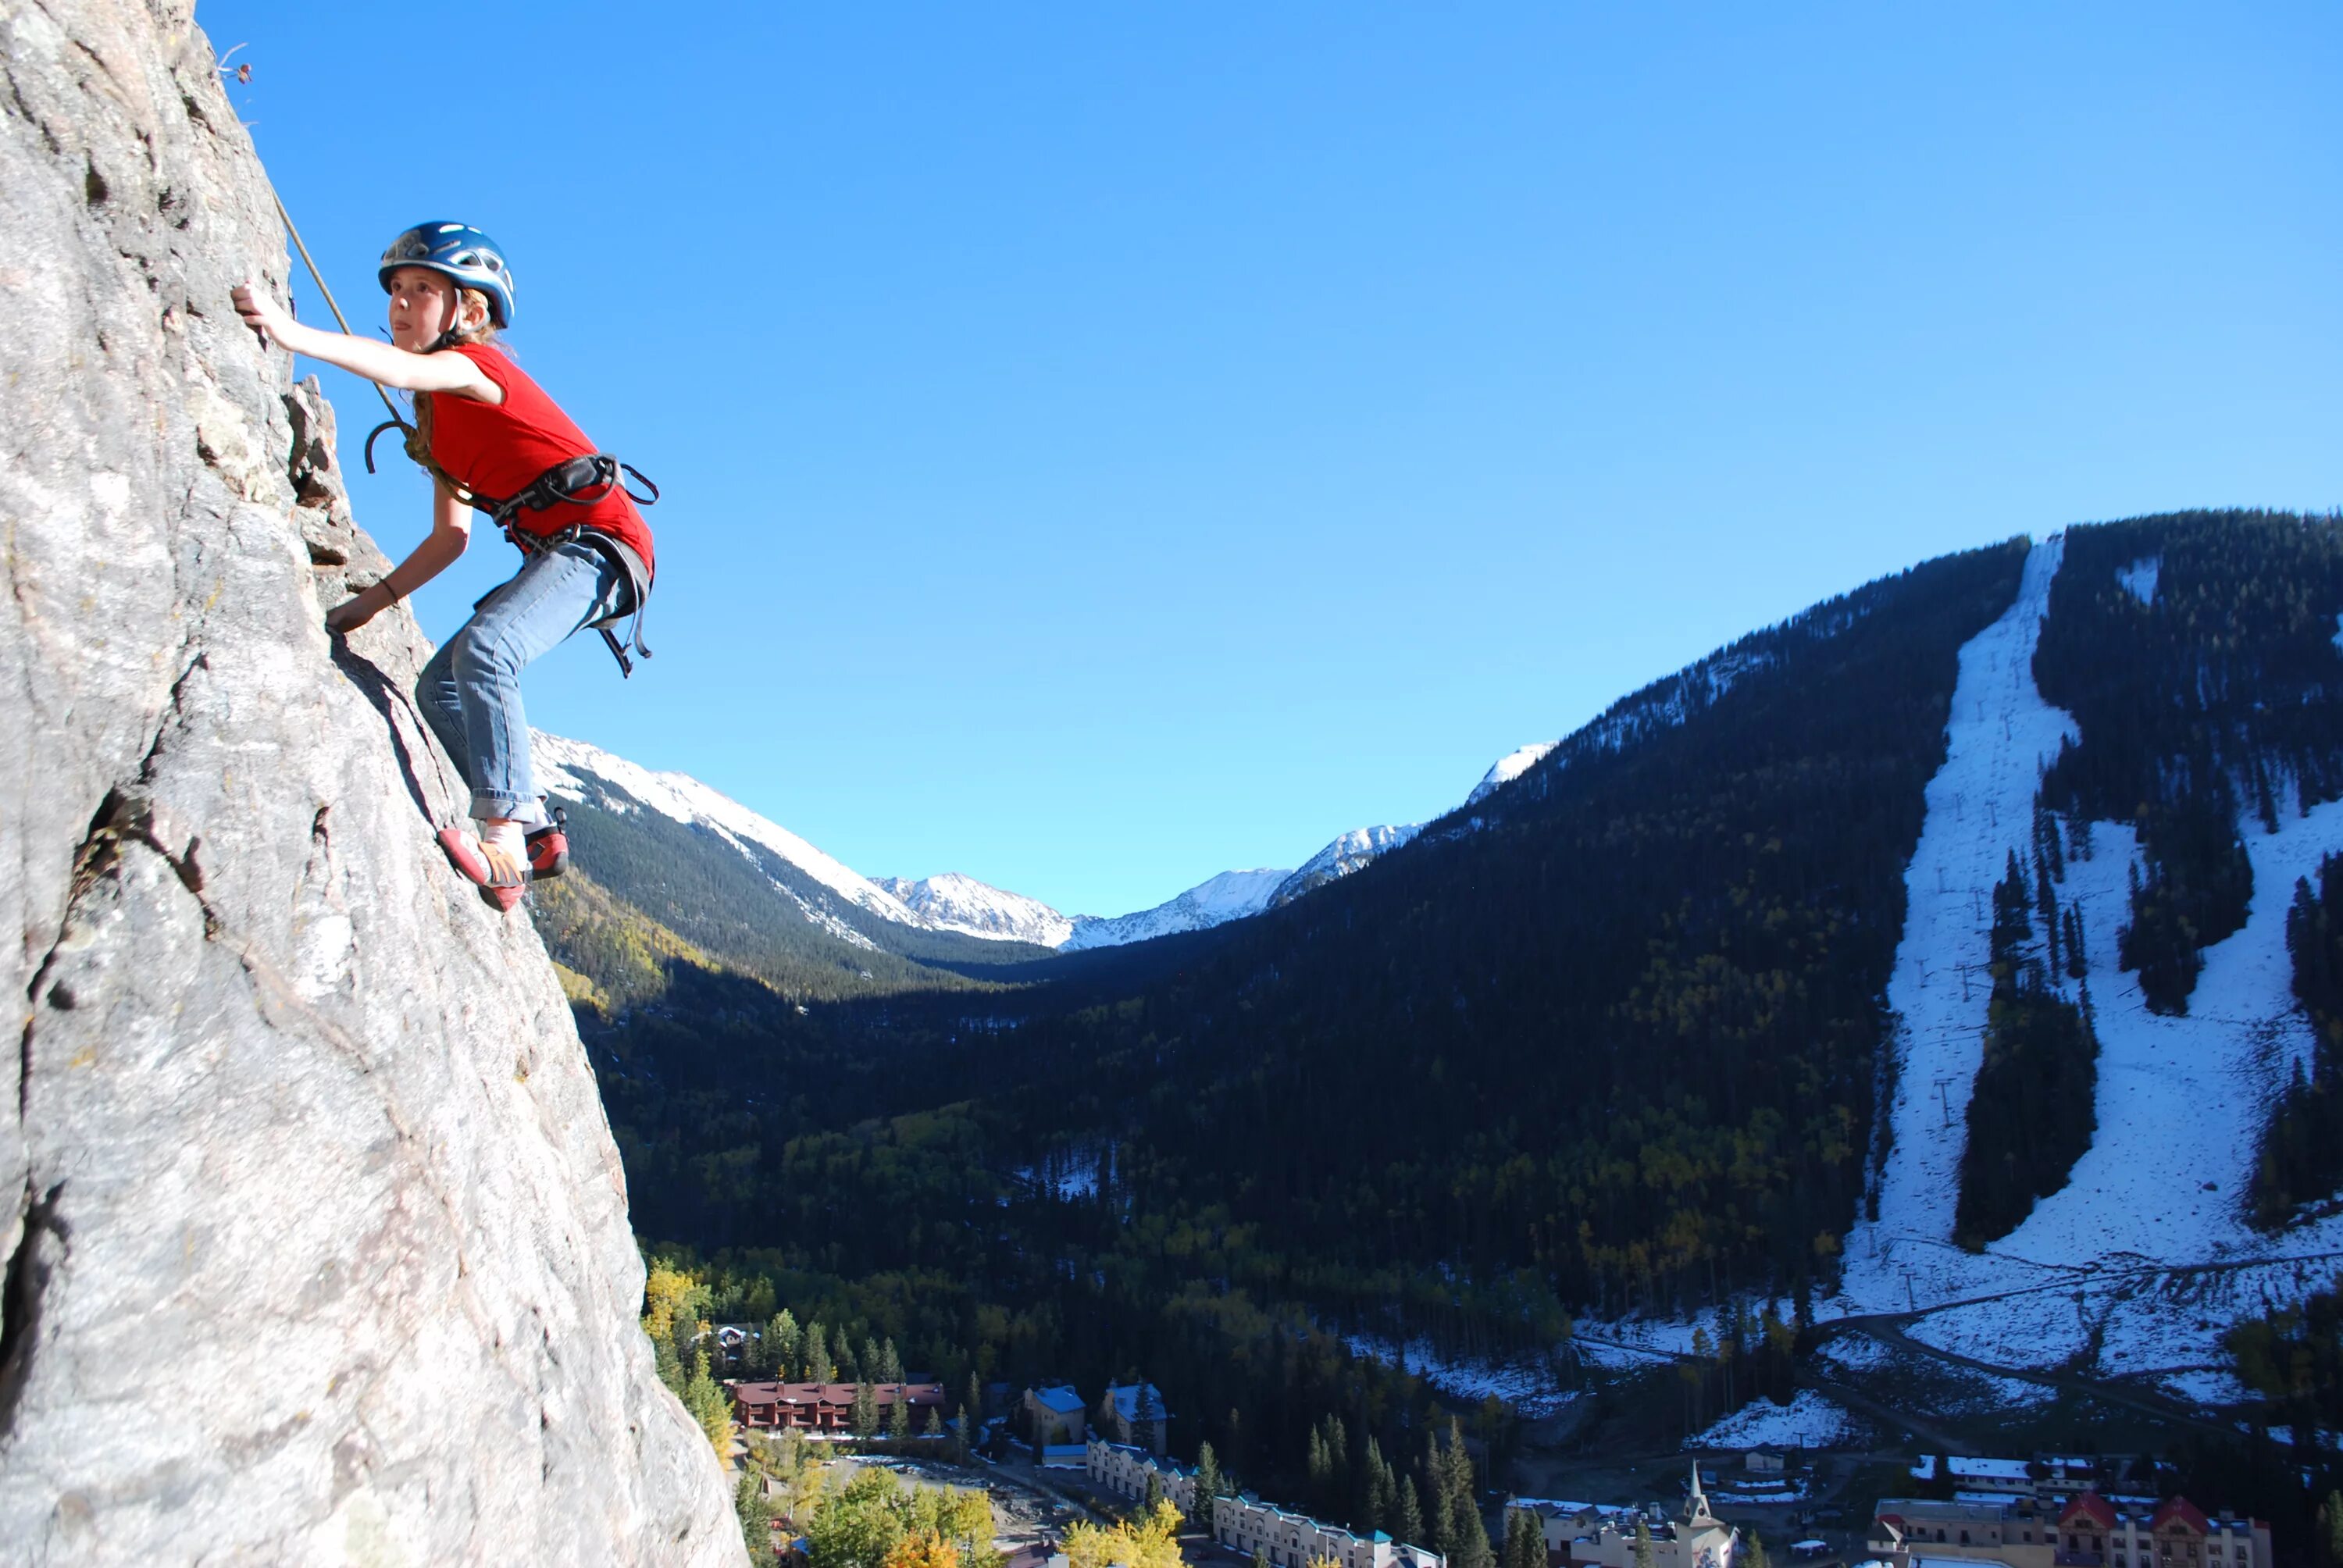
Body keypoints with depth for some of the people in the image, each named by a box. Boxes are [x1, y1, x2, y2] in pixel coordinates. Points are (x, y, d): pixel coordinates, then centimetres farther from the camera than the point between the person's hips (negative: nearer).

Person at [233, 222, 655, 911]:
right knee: (439, 685, 7)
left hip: (601, 540, -10)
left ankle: (503, 841, -34)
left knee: (483, 648, -31)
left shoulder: (476, 364, -5)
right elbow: (451, 537, 20)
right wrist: (373, 600, 10)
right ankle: (532, 830, 6)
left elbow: (401, 370, -29)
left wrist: (292, 332, -41)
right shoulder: (438, 421, 21)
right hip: (554, 554, 10)